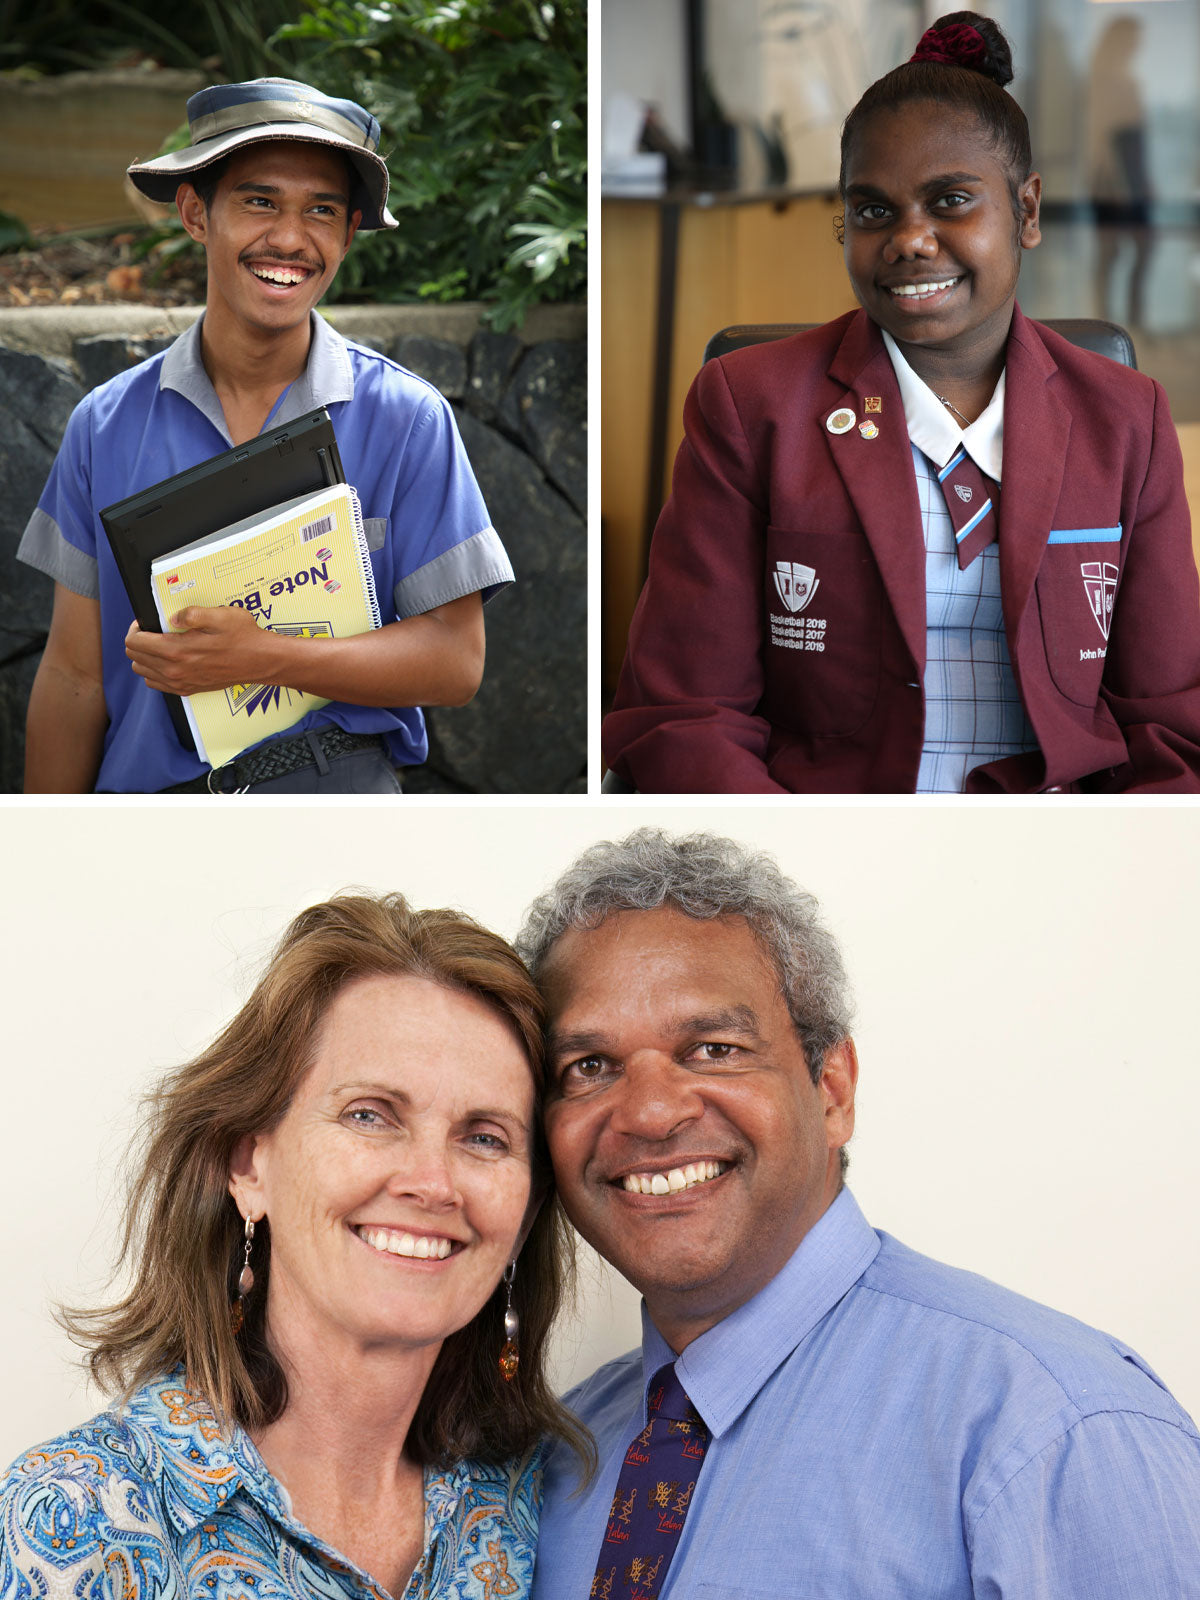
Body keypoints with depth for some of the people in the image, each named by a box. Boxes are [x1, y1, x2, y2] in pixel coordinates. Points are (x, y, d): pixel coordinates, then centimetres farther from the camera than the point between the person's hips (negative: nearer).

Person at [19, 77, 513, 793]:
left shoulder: (408, 419, 1)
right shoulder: (106, 425, 7)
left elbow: (456, 661, -3)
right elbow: (75, 676, 8)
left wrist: (263, 659, -15)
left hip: (340, 790, -1)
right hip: (145, 789, 1)